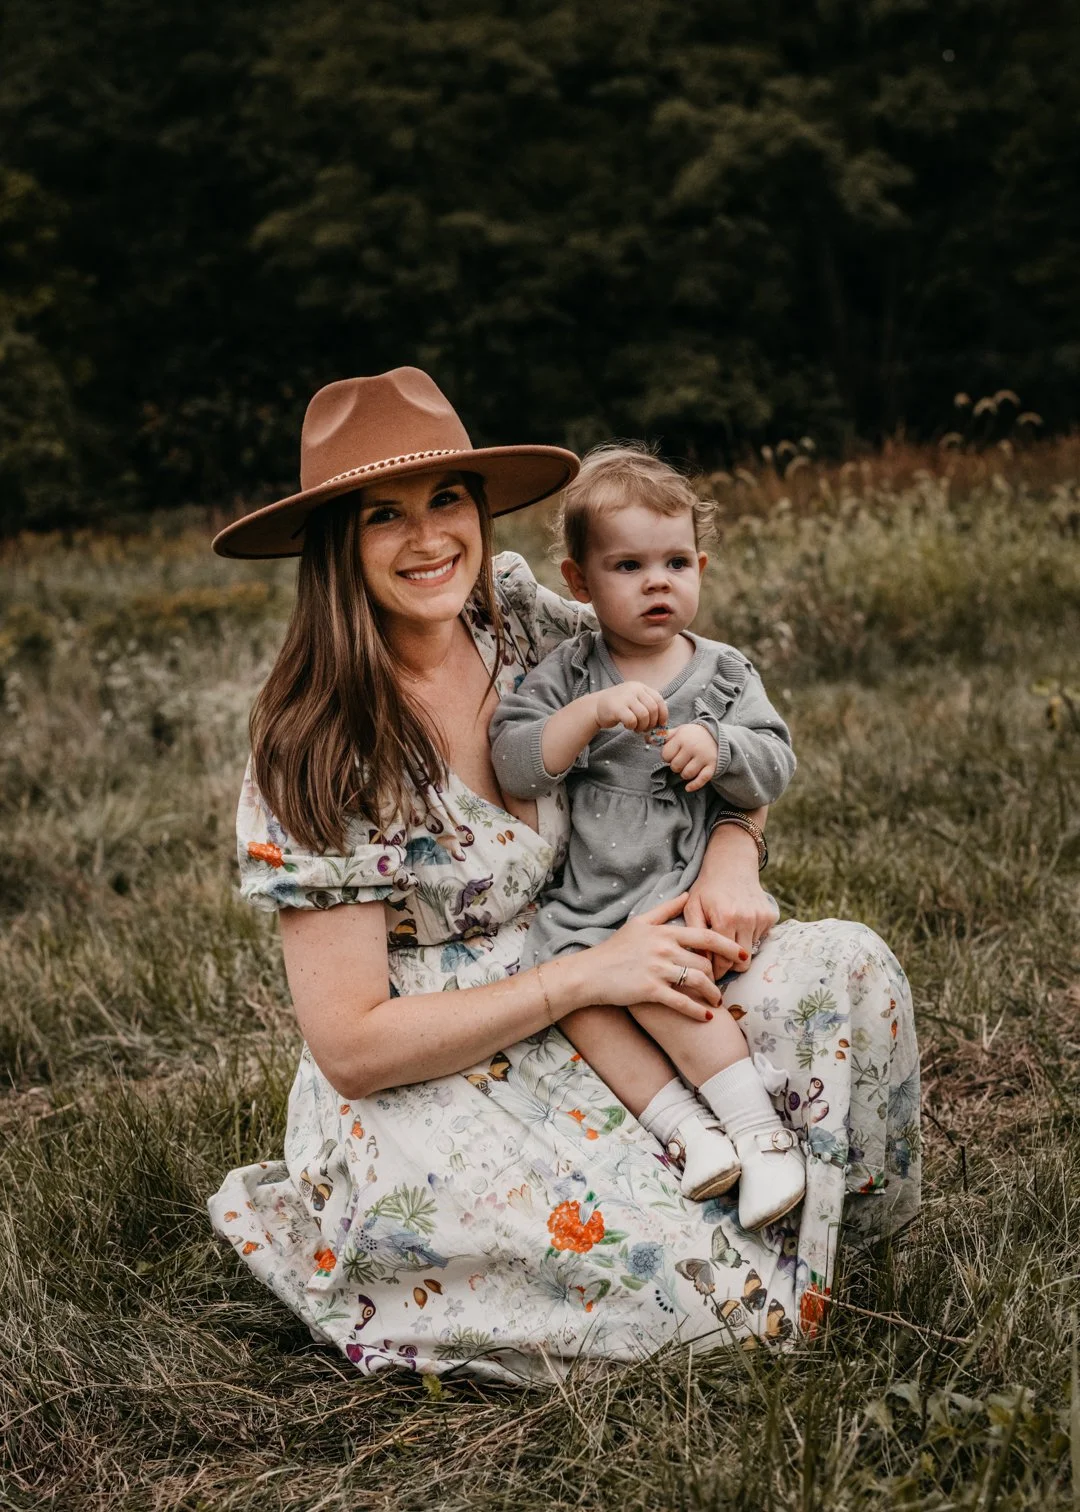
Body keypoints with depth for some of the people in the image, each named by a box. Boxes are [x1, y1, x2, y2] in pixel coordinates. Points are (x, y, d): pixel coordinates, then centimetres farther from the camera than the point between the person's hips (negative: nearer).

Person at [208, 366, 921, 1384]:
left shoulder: (518, 617, -4)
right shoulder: (315, 755, -20)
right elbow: (351, 1047, -19)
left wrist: (732, 857, -11)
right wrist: (587, 972, -21)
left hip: (571, 1017, 6)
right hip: (420, 1092, -5)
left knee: (845, 967, -13)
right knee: (692, 1276, -24)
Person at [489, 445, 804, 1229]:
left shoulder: (724, 673, 8)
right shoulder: (569, 672, 5)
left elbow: (775, 768, 1)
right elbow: (514, 765, -8)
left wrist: (718, 748, -20)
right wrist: (594, 711, -22)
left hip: (690, 883, -2)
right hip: (586, 894, 2)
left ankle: (755, 1119, -20)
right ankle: (683, 1125, -25)